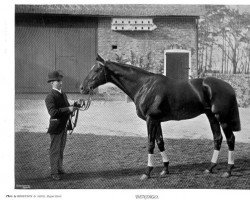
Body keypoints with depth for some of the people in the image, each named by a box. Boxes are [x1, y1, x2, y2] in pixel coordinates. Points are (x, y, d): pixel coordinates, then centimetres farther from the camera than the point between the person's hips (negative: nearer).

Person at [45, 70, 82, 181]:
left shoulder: (63, 95, 12)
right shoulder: (50, 97, -17)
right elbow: (53, 112, -28)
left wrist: (75, 104, 4)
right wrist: (68, 109, -30)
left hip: (64, 126, 8)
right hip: (56, 127, -8)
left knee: (61, 149, 18)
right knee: (55, 150, 1)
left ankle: (59, 168, 30)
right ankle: (54, 172, 8)